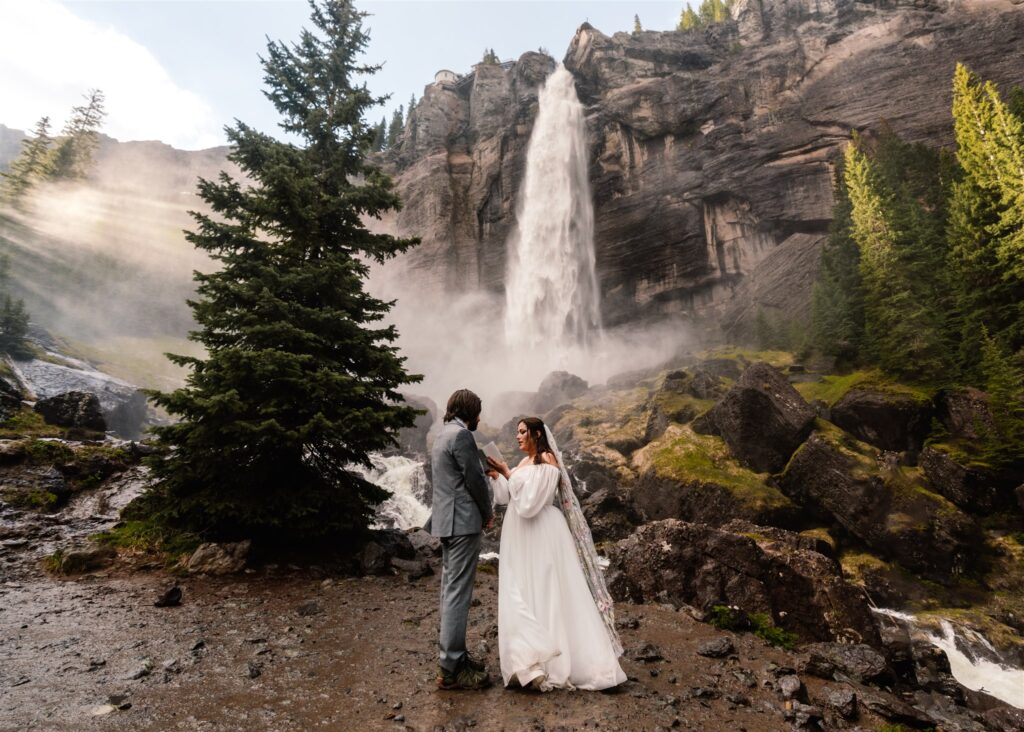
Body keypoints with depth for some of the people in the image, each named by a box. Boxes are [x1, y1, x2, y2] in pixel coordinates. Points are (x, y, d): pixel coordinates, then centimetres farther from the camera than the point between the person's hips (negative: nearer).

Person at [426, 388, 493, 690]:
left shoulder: (442, 435, 16)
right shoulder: (461, 434, -14)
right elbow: (474, 479, -14)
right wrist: (487, 513, -1)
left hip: (446, 520, 10)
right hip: (463, 521, -10)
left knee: (450, 589, 15)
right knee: (458, 593, -6)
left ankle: (455, 654, 26)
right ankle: (451, 668, 0)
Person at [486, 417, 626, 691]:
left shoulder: (546, 460, -13)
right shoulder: (524, 462, 12)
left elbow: (529, 502, -20)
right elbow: (507, 497, 7)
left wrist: (508, 474, -18)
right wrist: (496, 476, -6)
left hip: (541, 534, -8)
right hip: (521, 535, 9)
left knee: (547, 593, 0)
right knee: (523, 595, 12)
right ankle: (534, 658, 23)